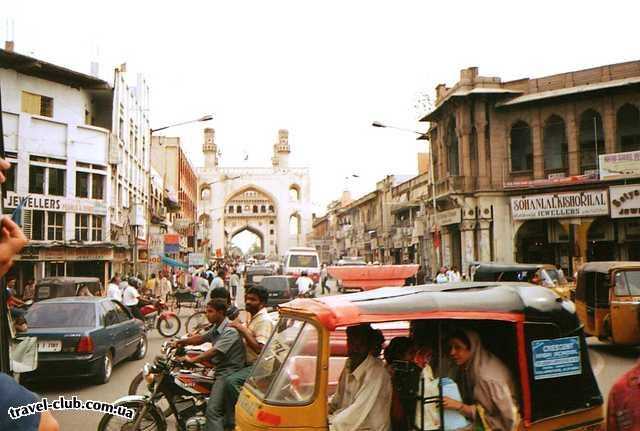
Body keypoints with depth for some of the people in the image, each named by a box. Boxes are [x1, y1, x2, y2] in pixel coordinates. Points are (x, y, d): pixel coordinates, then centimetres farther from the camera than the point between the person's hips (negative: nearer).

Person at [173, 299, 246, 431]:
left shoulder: (230, 331, -18)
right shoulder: (217, 328, 14)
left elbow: (215, 351, -26)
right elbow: (201, 338, 17)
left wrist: (192, 360, -30)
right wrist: (183, 341, 2)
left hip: (228, 373, -10)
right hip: (220, 370, 10)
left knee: (213, 410, -17)